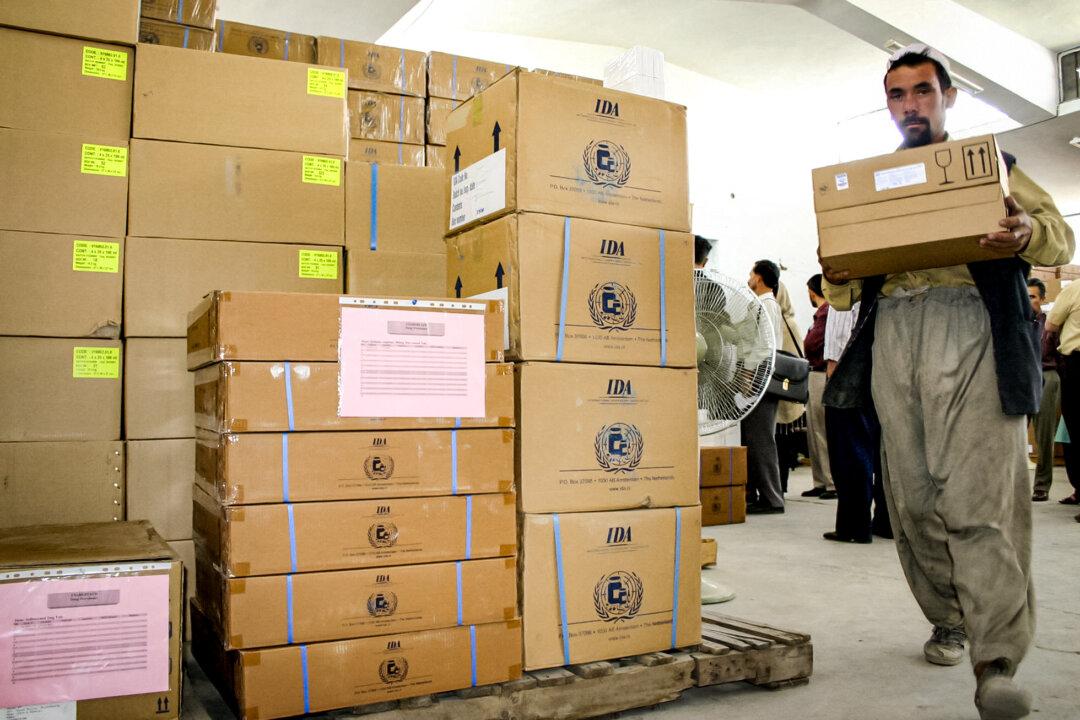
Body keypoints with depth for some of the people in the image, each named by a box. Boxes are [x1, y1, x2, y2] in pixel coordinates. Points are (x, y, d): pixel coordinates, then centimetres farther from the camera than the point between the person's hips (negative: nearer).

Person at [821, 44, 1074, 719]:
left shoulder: (990, 164, 17)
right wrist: (840, 279, -6)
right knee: (913, 494, 3)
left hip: (971, 325, -3)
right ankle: (949, 624, 19)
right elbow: (847, 290, 20)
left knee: (980, 495, -13)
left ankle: (997, 662, -12)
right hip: (893, 332, 3)